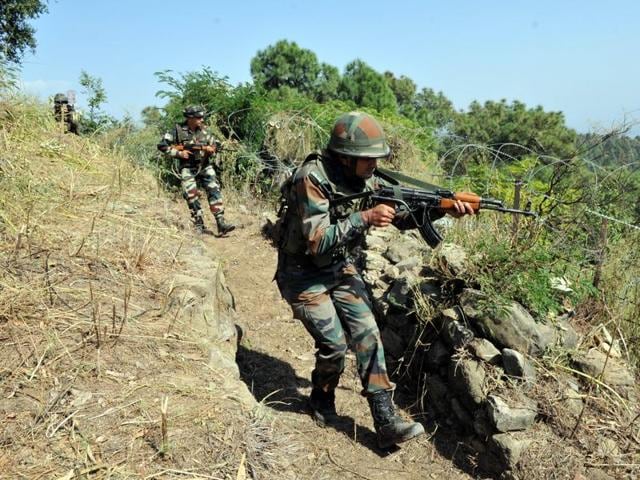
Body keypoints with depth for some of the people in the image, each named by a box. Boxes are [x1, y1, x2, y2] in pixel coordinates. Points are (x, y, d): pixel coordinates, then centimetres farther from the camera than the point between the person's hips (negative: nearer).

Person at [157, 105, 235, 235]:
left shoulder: (204, 130, 2)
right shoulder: (178, 130, -7)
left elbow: (214, 145, 11)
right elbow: (162, 145, -5)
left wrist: (211, 150, -12)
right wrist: (179, 153, -14)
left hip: (204, 166, 3)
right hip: (187, 168, -2)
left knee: (214, 191, -10)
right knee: (192, 197, -6)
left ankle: (221, 224, -12)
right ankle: (200, 227, 4)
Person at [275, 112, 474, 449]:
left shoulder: (366, 179, -4)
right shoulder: (312, 179, -26)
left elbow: (402, 216, -2)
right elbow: (317, 241, -30)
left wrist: (443, 208, -18)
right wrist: (364, 218, -33)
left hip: (342, 269, 6)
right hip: (304, 276, -6)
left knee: (367, 334, -3)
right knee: (334, 343, -8)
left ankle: (386, 423, 3)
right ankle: (321, 401, 24)